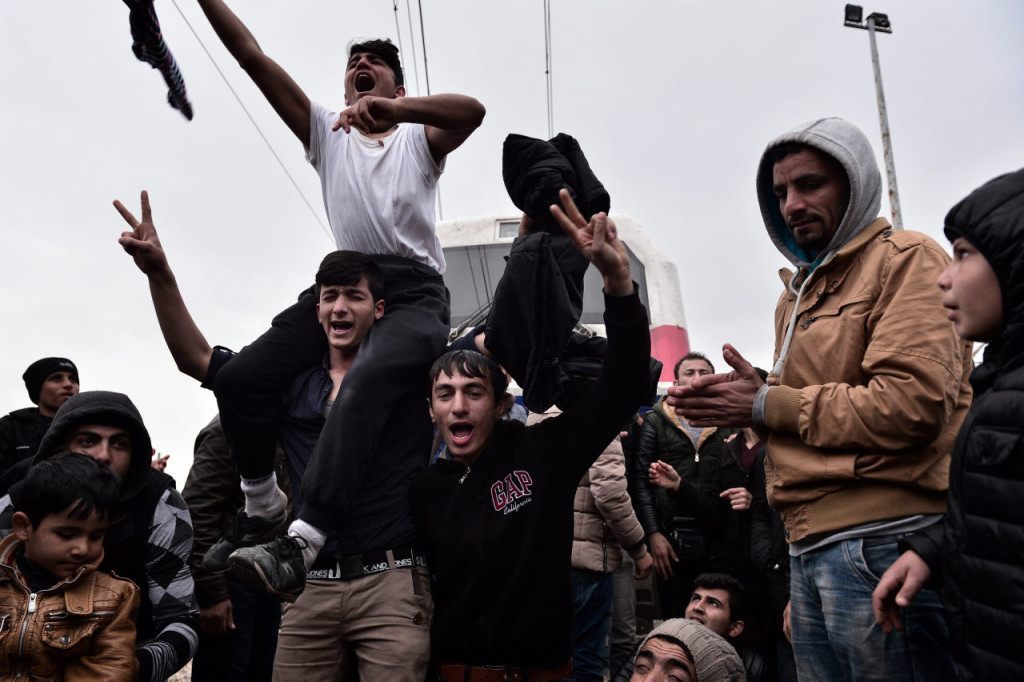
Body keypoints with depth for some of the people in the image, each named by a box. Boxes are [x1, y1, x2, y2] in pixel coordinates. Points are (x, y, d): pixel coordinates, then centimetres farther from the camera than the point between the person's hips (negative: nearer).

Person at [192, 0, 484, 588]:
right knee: (240, 378, -11)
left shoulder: (420, 137, 16)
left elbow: (473, 110, -9)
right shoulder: (327, 133, 25)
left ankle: (303, 540, -43)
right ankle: (264, 509, 7)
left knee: (366, 381, -34)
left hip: (415, 290, -4)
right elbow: (252, 56, 17)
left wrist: (393, 108, -25)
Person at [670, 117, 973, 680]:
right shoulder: (798, 293, 20)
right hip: (810, 547, 8)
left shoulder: (906, 260, -5)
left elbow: (910, 404, -19)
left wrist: (768, 405, -10)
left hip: (882, 542, -8)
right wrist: (742, 400, 2)